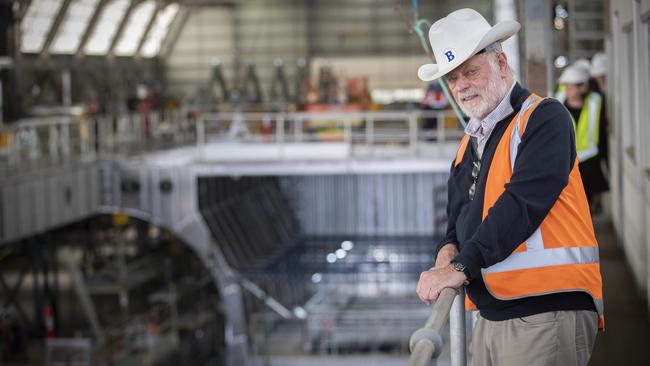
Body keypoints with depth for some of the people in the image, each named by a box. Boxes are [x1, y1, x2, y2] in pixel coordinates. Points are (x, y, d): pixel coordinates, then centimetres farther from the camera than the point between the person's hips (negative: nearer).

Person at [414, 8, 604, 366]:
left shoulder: (544, 118, -5)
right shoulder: (469, 144, 19)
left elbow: (523, 202, -17)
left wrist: (462, 266, -19)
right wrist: (449, 249, 1)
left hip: (546, 311, -7)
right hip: (490, 315, 7)